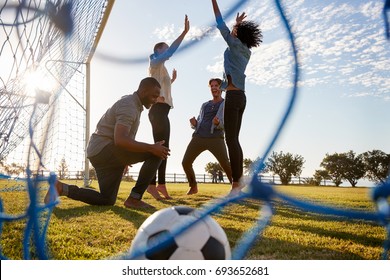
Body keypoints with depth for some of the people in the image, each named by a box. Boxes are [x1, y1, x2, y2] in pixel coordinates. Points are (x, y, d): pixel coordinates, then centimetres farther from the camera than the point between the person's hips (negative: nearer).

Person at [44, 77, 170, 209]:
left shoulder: (131, 104, 18)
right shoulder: (129, 106, -15)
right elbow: (120, 140, -29)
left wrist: (123, 158, 30)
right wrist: (151, 148, -30)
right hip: (104, 150, -10)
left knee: (107, 200, 15)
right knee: (156, 153, -19)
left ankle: (62, 188, 9)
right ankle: (134, 199, -13)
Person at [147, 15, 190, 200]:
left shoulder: (161, 68, 28)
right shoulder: (155, 62, 3)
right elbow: (171, 50, -13)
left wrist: (173, 79, 29)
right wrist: (184, 32, -16)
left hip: (162, 110, 10)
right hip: (158, 109, -10)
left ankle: (161, 185, 4)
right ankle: (152, 184, -18)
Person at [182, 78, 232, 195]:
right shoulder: (205, 105, 25)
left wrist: (218, 123, -23)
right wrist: (193, 123, -1)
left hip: (216, 138, -4)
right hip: (199, 137, 5)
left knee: (226, 164, -20)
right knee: (186, 163, -5)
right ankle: (193, 187, 17)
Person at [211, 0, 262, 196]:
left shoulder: (236, 45, 0)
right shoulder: (246, 52, 20)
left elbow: (221, 25, 3)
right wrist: (238, 24, 50)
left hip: (233, 96, -9)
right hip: (240, 97, 9)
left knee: (231, 139, -13)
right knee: (234, 139, 9)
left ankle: (236, 184, -17)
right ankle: (238, 181, 8)